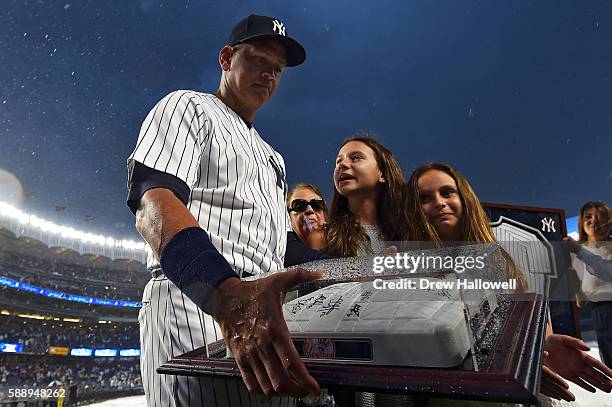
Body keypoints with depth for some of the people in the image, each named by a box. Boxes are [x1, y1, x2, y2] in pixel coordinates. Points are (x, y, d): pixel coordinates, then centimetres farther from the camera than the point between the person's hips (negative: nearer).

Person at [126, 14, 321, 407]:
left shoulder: (272, 156, 28)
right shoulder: (188, 106, 5)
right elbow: (153, 203, -15)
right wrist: (227, 293, -32)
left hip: (267, 308, 7)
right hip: (193, 300, -7)